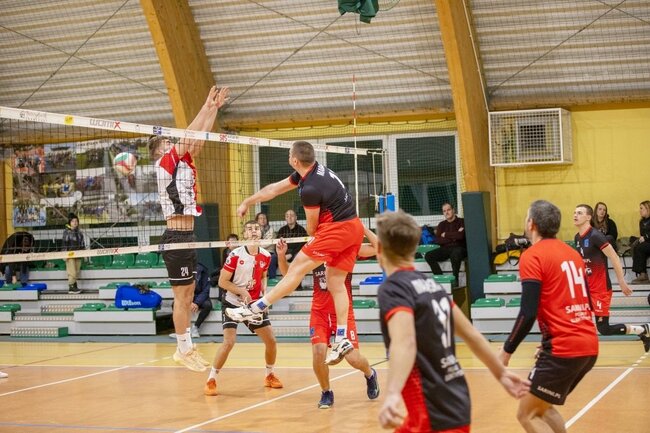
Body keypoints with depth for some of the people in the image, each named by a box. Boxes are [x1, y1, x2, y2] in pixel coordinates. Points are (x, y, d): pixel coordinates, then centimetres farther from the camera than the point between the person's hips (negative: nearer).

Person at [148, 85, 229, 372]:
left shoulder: (183, 163, 16)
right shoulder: (165, 163, -6)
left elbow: (199, 140, 18)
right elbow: (188, 137, -12)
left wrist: (215, 109, 15)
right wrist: (206, 107, -6)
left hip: (187, 236, 9)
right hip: (176, 237, -9)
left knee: (188, 294, 11)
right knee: (182, 296, -5)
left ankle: (186, 347, 16)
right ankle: (183, 350, 0)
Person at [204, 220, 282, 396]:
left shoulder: (265, 256, -2)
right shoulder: (235, 255, -16)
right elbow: (222, 281, -12)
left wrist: (264, 293, 0)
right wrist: (242, 292, -22)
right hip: (233, 304, -5)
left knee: (271, 340, 2)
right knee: (229, 342, -18)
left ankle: (270, 375, 26)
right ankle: (211, 380, -5)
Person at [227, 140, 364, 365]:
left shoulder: (310, 189, -19)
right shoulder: (314, 169, 9)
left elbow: (311, 228, -5)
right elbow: (274, 189, 20)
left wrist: (314, 237, 19)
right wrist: (247, 202, 27)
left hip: (336, 228, -9)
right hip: (354, 228, 9)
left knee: (297, 268, -6)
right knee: (336, 282, 8)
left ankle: (256, 307, -4)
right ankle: (341, 339, 3)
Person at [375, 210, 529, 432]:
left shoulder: (392, 288, -13)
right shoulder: (431, 284, 11)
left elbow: (404, 342, -31)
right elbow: (470, 334, 18)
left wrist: (392, 393, -47)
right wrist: (501, 373, 29)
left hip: (435, 414, -8)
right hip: (454, 404, 8)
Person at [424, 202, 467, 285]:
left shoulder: (461, 222, 4)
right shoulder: (442, 224, 17)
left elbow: (461, 235, -14)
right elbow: (437, 240, 3)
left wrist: (445, 235, -1)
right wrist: (454, 236, -6)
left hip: (459, 248, -5)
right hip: (445, 249, 5)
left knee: (455, 254, -41)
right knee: (428, 256, -20)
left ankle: (455, 279, -26)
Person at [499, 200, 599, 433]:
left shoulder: (533, 256, -8)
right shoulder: (572, 253, 15)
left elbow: (528, 313, -15)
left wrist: (507, 350, -5)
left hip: (564, 349, -8)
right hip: (589, 346, 8)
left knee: (527, 414, 1)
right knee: (543, 407, 22)